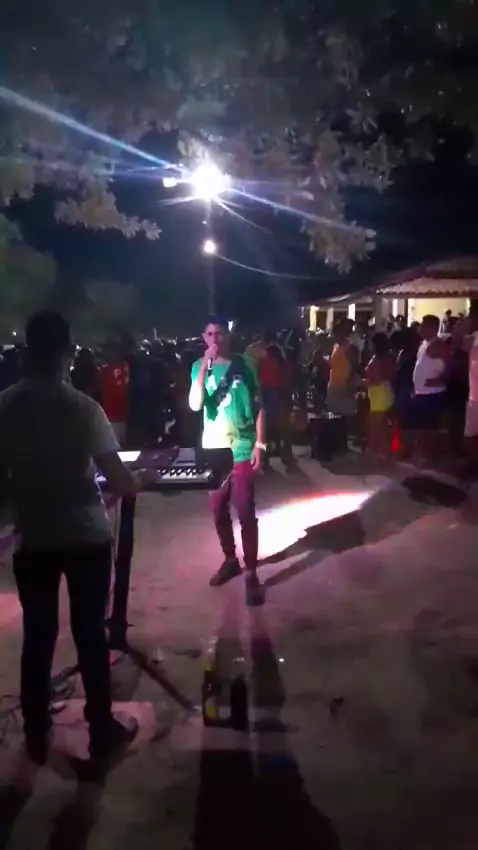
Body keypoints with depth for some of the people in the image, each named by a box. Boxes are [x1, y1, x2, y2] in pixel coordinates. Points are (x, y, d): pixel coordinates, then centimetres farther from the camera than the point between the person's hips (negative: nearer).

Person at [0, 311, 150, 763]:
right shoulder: (82, 407, -15)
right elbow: (117, 479, -16)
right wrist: (136, 482, 5)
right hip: (87, 536, -2)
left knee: (37, 637, 14)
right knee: (90, 633, 10)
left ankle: (36, 735, 28)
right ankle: (102, 730, 24)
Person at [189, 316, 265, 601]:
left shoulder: (244, 365, -3)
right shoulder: (199, 367, 2)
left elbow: (258, 407, 1)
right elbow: (195, 404, -13)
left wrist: (259, 443, -5)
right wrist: (205, 366, -20)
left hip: (241, 449, -3)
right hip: (212, 449, 3)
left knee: (246, 512, -2)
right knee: (219, 510, 12)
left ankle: (252, 571, 7)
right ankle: (230, 559, 31)